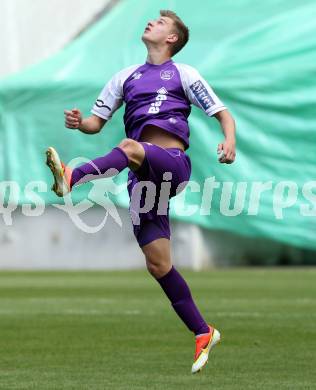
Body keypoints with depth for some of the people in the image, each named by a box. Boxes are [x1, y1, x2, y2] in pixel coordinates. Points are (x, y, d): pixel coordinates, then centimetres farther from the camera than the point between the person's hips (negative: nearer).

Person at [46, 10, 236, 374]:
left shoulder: (184, 74, 10)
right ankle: (203, 333, 8)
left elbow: (222, 113, 8)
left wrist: (229, 140, -13)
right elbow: (97, 121, 21)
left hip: (172, 163, -5)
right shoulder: (126, 77, 23)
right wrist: (79, 122, -3)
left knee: (130, 148, -37)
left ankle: (72, 178, -62)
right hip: (143, 178, 5)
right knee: (158, 264, -1)